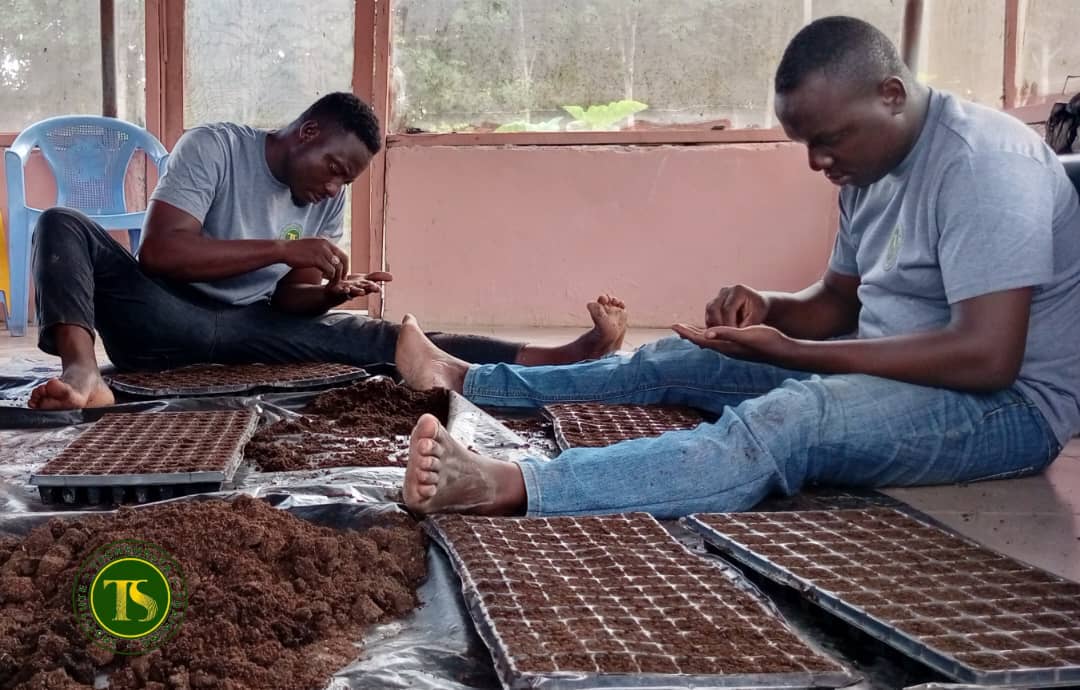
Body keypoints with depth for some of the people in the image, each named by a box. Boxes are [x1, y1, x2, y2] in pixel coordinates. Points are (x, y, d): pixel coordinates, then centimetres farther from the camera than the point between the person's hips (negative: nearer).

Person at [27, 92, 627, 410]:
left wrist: (331, 291, -15)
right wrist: (283, 249, -25)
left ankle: (561, 358, -26)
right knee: (63, 226, -27)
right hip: (165, 319, -3)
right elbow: (158, 251, -21)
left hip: (247, 333, 3)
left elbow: (287, 302, 9)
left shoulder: (330, 203, 8)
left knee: (371, 337, -17)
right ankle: (83, 372, -52)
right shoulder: (214, 146, -9)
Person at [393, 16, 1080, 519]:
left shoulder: (982, 163, -23)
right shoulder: (874, 166, 7)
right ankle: (466, 380, 23)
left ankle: (509, 489, -50)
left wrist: (787, 352, -28)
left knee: (784, 420, -37)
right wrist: (768, 308, -8)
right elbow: (840, 299, 15)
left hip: (1008, 404, -9)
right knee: (674, 363, 10)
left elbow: (987, 355, -30)